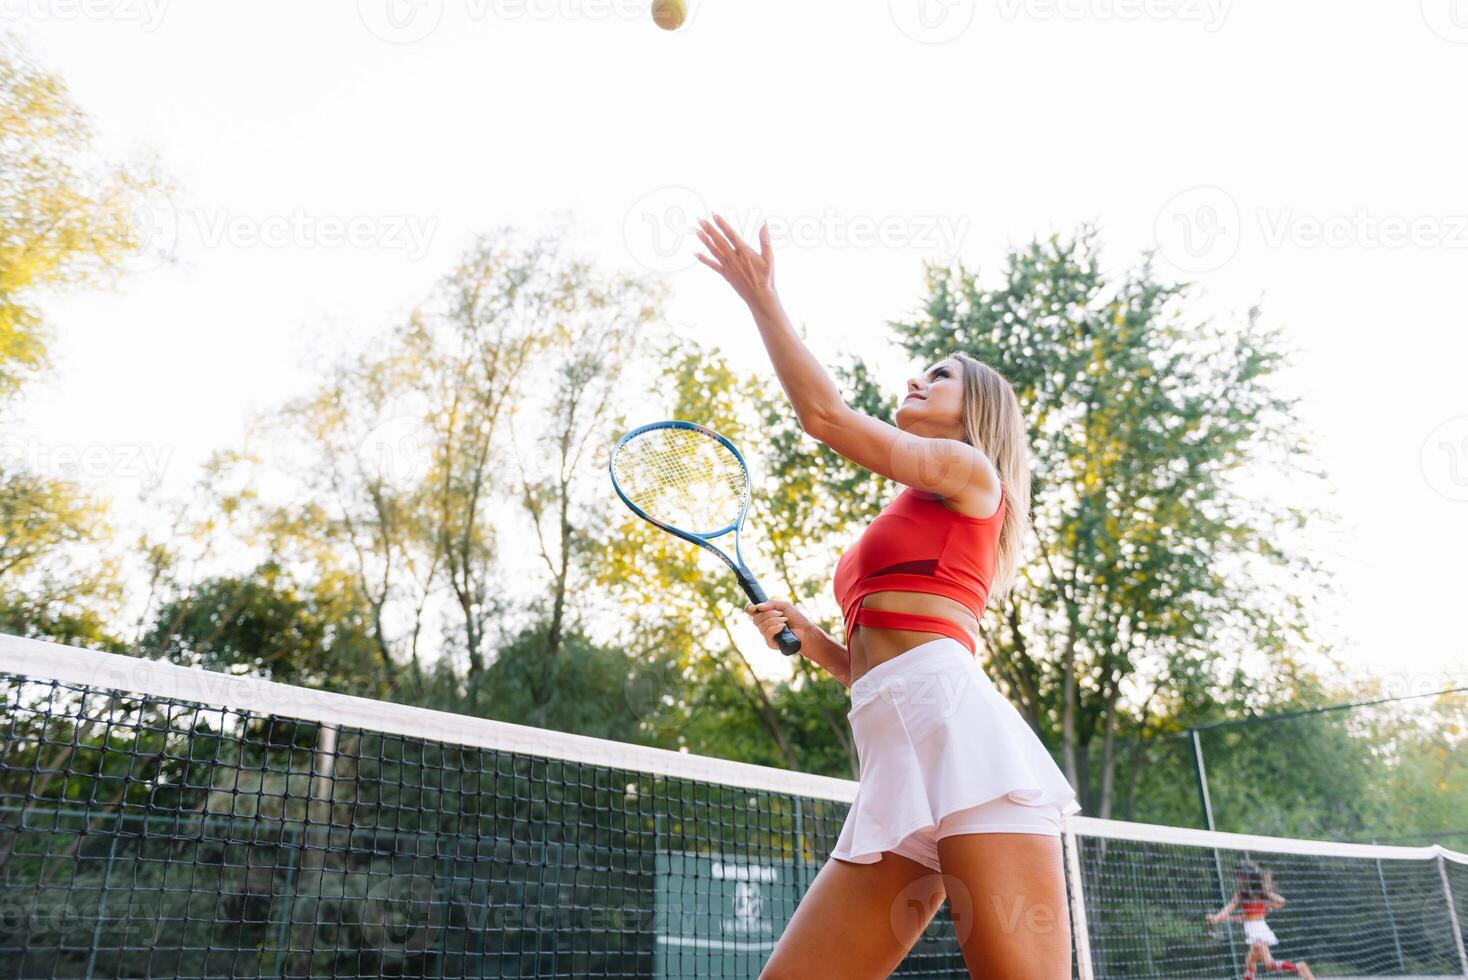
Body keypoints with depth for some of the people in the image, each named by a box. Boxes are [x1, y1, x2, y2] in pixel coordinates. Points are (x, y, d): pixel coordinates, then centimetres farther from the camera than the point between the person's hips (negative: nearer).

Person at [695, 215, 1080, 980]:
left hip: (956, 731, -8)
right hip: (897, 772, 9)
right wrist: (807, 638, 17)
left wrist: (761, 297, 8)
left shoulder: (969, 470, 10)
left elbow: (824, 412, -2)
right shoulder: (904, 526, 32)